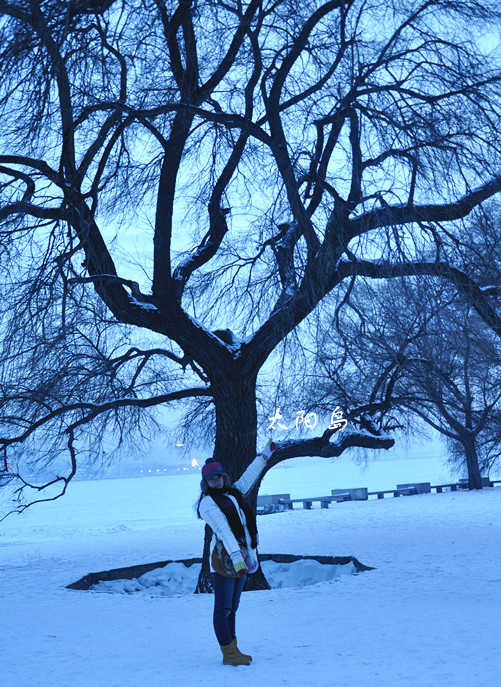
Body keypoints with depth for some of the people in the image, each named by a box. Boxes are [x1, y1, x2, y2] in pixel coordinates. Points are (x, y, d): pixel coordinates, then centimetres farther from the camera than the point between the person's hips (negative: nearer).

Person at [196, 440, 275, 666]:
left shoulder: (233, 492, 14)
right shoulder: (207, 503, -7)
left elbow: (249, 476, 28)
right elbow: (223, 531, -18)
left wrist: (265, 454, 37)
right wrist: (236, 558, -27)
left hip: (242, 557, 8)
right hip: (224, 559, -8)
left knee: (232, 606, 13)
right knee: (223, 608, -4)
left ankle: (233, 650, 19)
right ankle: (228, 653, -1)